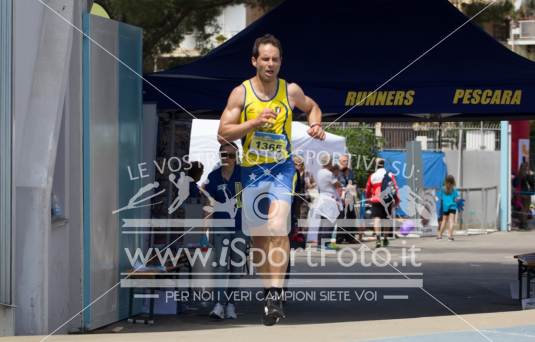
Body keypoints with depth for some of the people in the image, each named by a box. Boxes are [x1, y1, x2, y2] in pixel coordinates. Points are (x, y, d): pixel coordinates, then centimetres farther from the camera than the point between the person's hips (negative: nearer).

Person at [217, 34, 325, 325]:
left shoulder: (291, 91, -2)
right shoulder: (241, 93, -5)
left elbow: (312, 107, 20)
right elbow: (223, 132, -7)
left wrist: (315, 125, -1)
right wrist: (255, 122, -19)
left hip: (281, 168, -2)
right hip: (251, 170, 2)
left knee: (277, 228, -22)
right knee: (257, 235, 10)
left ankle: (276, 294, -22)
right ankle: (268, 288, 28)